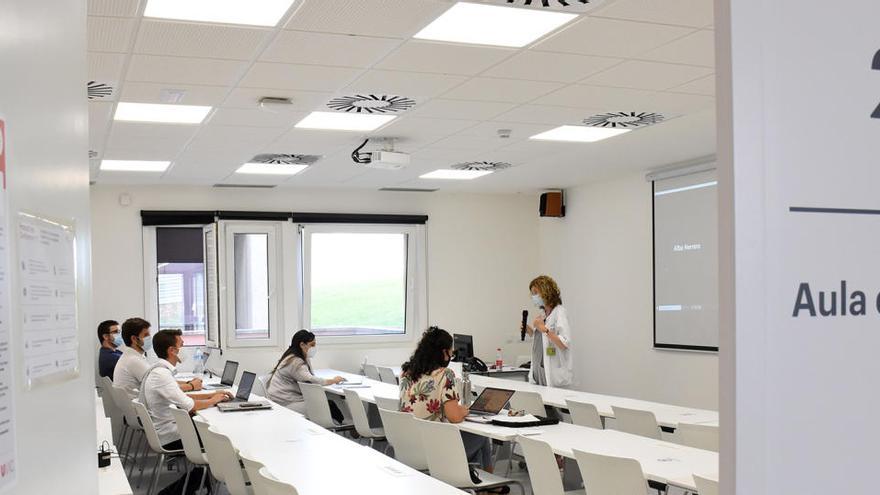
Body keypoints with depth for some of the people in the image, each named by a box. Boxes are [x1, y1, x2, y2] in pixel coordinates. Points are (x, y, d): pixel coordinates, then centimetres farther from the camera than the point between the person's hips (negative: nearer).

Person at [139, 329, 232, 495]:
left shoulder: (158, 370, 8)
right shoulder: (162, 374, -24)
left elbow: (180, 397, 16)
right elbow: (188, 405, -24)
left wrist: (211, 395, 9)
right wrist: (212, 401, -6)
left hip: (162, 429, 9)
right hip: (168, 438, -9)